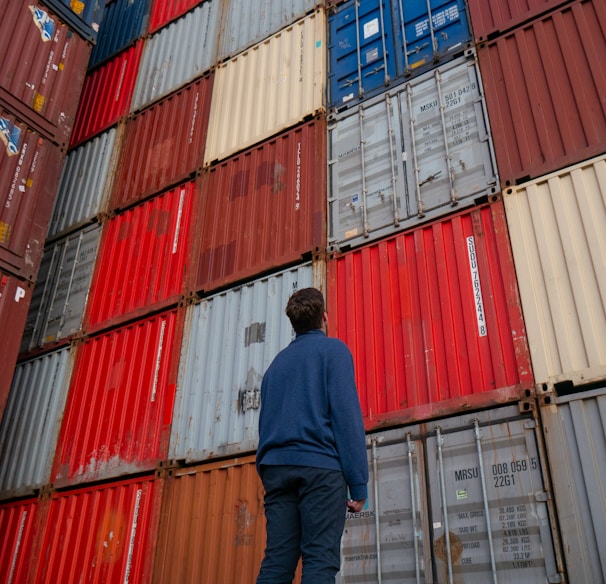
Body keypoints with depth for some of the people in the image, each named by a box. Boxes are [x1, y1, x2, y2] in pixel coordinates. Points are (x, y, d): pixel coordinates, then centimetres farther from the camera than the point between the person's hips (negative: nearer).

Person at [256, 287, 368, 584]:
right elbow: (347, 415, -6)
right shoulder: (333, 349, 5)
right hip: (320, 467, -5)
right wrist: (359, 483, -8)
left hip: (276, 468, 5)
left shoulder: (278, 361, 22)